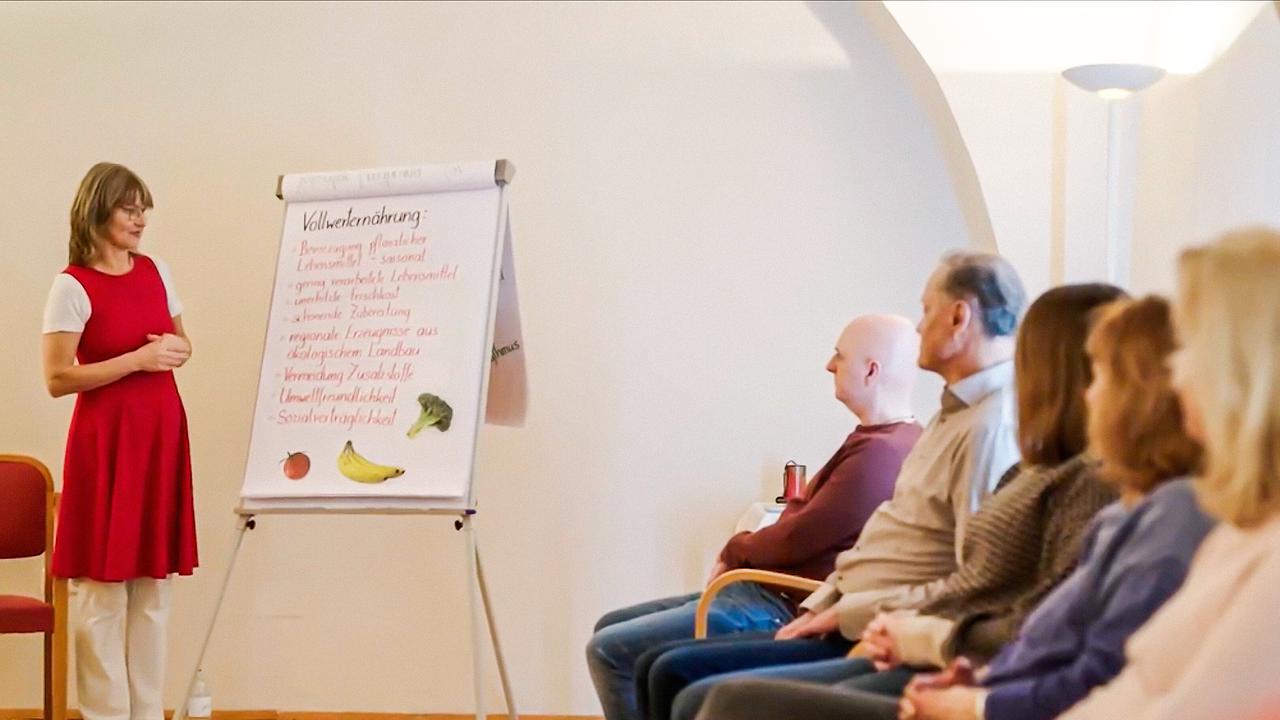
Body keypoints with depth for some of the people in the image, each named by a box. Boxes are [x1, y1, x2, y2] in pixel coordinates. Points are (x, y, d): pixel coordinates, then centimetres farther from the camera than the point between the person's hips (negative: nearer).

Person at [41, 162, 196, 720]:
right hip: (106, 440, -6)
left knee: (154, 582, 8)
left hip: (161, 434, 6)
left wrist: (177, 351, -1)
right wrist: (138, 360, -17)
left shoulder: (156, 272, 9)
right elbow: (57, 379, -13)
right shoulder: (73, 286, -9)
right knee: (105, 587, -3)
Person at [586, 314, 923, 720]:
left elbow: (794, 541, -20)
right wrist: (740, 554, 2)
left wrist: (734, 551, 1)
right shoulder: (886, 442, 13)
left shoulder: (879, 454, -21)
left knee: (609, 651, -15)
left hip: (786, 610, -11)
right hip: (768, 591, 11)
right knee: (610, 627, 14)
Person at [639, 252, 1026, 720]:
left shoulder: (992, 427, -17)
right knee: (657, 666, 8)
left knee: (677, 675, -18)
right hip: (844, 620, 11)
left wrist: (846, 615, -17)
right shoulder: (957, 412, 17)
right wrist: (817, 609, 9)